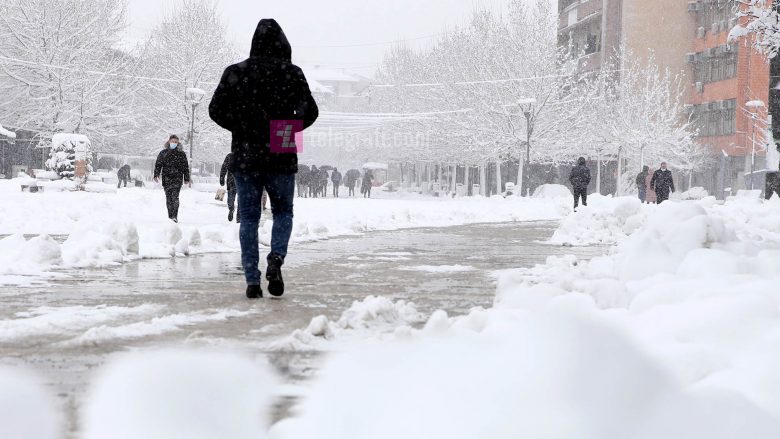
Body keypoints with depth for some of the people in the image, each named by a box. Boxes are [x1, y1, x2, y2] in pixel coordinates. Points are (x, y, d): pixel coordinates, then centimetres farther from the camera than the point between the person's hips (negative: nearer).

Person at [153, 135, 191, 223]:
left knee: (175, 196, -16)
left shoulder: (181, 154, 9)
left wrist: (187, 179, 9)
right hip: (166, 178, 2)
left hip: (178, 178, -2)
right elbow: (158, 165, 9)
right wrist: (156, 175, -5)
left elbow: (185, 167, 12)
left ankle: (175, 216, -19)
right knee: (168, 197, 2)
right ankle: (170, 216, 10)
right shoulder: (163, 153, 10)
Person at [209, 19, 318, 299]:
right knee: (283, 212, 15)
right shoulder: (291, 73, -4)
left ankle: (252, 280, 3)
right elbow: (309, 112, -5)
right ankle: (276, 258, -9)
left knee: (249, 218, 8)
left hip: (244, 157, 1)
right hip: (281, 157, -1)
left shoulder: (235, 73, 0)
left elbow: (216, 110, -1)